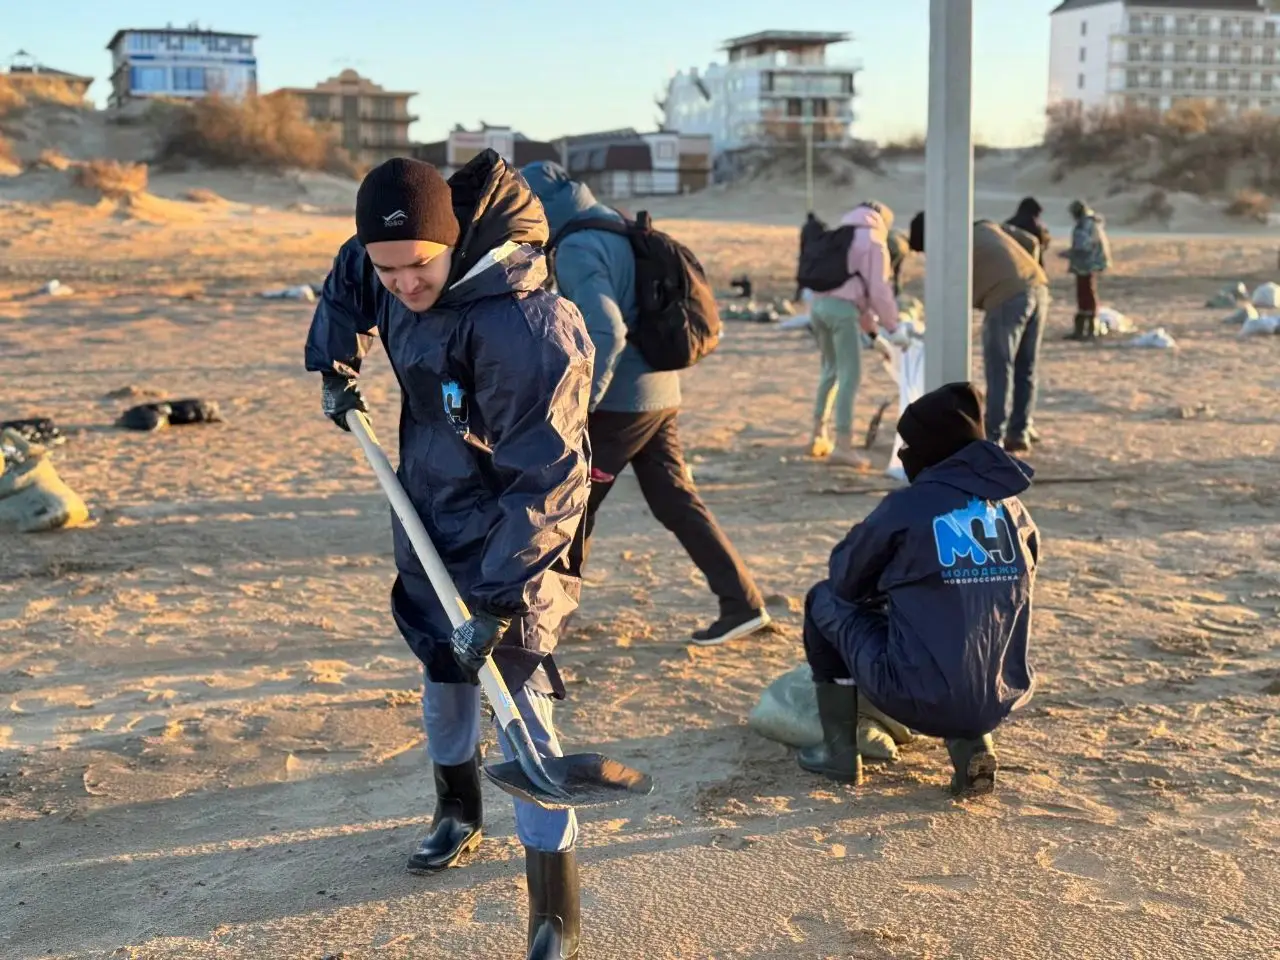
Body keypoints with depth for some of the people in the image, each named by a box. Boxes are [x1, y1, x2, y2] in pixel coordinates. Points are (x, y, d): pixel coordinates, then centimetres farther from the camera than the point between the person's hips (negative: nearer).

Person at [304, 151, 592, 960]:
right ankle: (459, 815, 50)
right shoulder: (396, 276, -7)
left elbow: (548, 478, -30)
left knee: (522, 712, -10)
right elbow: (346, 280, 20)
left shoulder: (524, 330, -32)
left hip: (508, 541, -8)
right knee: (443, 669, 24)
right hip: (432, 523, 8)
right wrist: (337, 363, 8)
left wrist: (500, 597, -32)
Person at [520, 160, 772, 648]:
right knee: (677, 502, 11)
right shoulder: (620, 229, 13)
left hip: (620, 401, -8)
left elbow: (606, 334, -26)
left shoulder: (576, 249, -15)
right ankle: (742, 603, 8)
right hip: (660, 393, 9)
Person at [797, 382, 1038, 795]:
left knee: (825, 600, 16)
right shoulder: (1012, 506, 6)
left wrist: (891, 583, 27)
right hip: (999, 702, 5)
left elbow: (844, 580, 3)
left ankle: (840, 752, 19)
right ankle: (970, 743, 14)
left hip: (917, 699, -5)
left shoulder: (908, 506, -9)